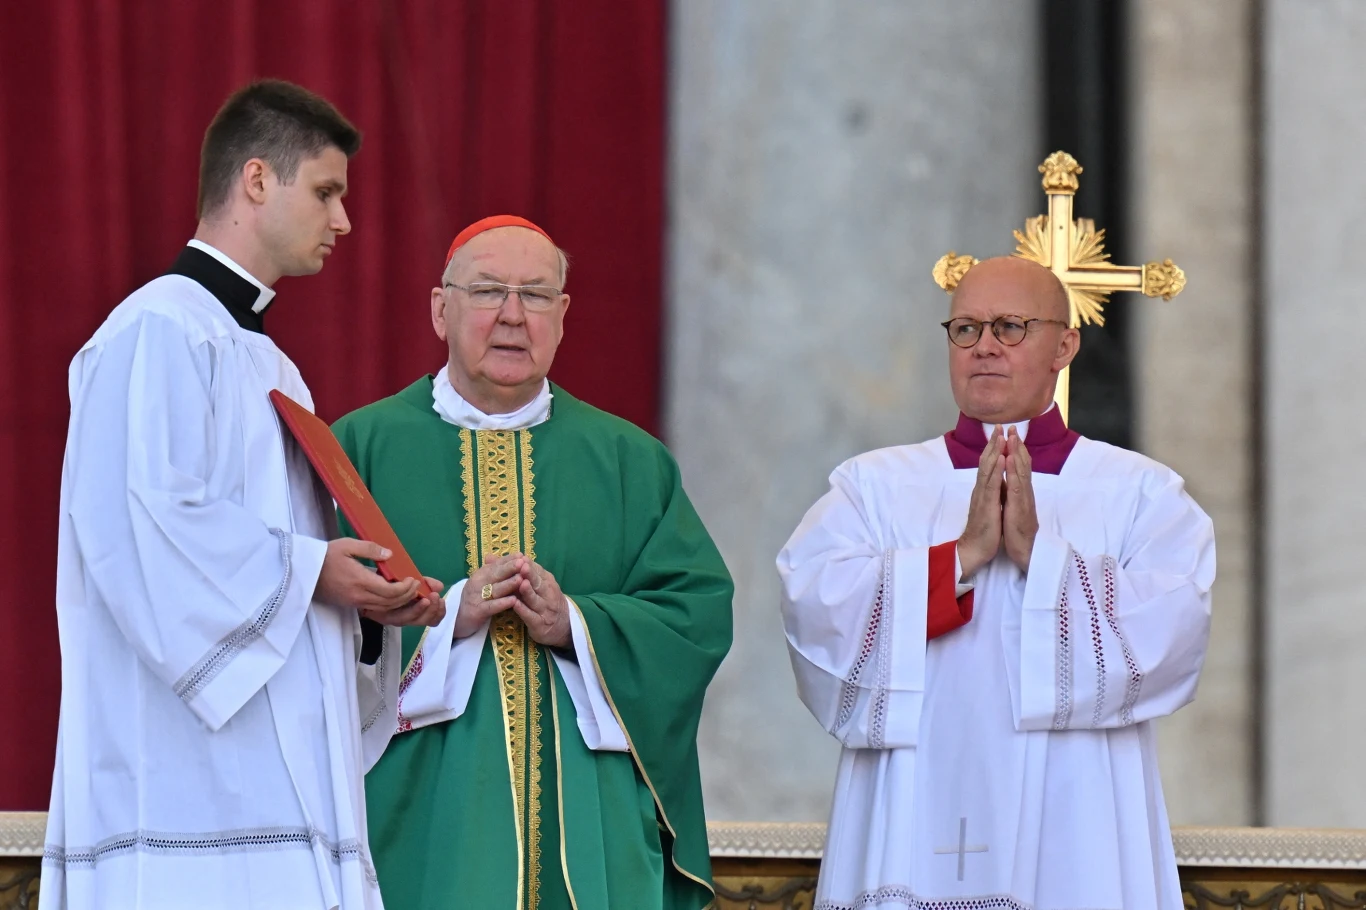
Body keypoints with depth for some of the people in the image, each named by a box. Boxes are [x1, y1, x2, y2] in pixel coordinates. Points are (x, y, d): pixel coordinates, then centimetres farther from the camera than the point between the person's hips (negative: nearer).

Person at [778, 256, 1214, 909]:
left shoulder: (1139, 493, 8)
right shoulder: (876, 485, 10)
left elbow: (1174, 625, -9)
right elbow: (810, 605, -7)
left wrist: (1038, 553, -16)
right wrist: (964, 555, -14)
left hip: (1071, 828, -1)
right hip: (914, 828, 1)